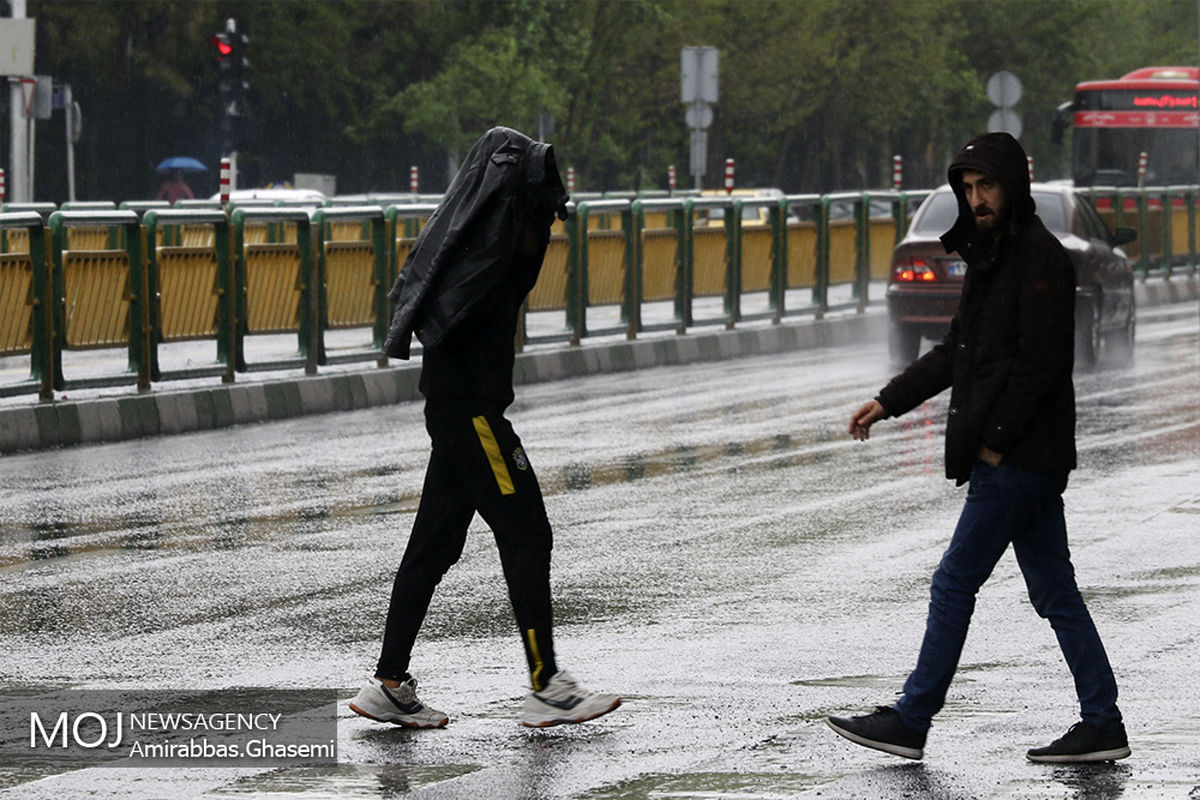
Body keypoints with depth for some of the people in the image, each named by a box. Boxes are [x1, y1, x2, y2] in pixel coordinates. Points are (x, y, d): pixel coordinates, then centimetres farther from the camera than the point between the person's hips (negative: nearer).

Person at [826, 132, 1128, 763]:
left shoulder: (1040, 260, -14)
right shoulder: (992, 256, 17)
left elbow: (1040, 362, -20)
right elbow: (957, 352, 24)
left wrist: (997, 440, -17)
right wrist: (888, 402, 20)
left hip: (1019, 458, -10)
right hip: (1024, 460, 10)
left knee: (954, 583, -4)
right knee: (1054, 591, 9)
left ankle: (910, 722, 2)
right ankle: (1101, 725, 10)